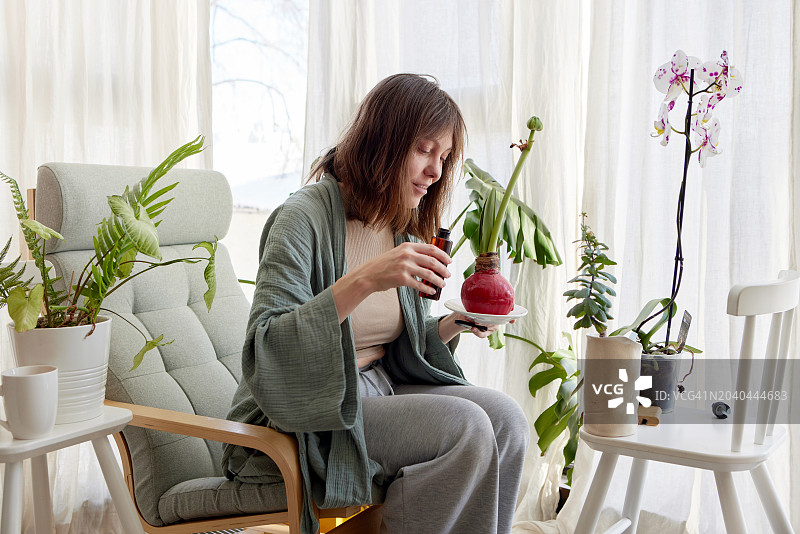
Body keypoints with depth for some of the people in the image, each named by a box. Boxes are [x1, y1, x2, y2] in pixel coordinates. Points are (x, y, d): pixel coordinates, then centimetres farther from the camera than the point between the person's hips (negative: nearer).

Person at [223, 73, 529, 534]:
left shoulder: (404, 228, 8)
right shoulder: (304, 218, -16)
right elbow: (266, 351, -26)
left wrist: (451, 326, -6)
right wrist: (363, 280, -34)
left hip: (378, 389, 7)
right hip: (301, 421, -7)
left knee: (505, 418, -14)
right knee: (464, 427, -24)